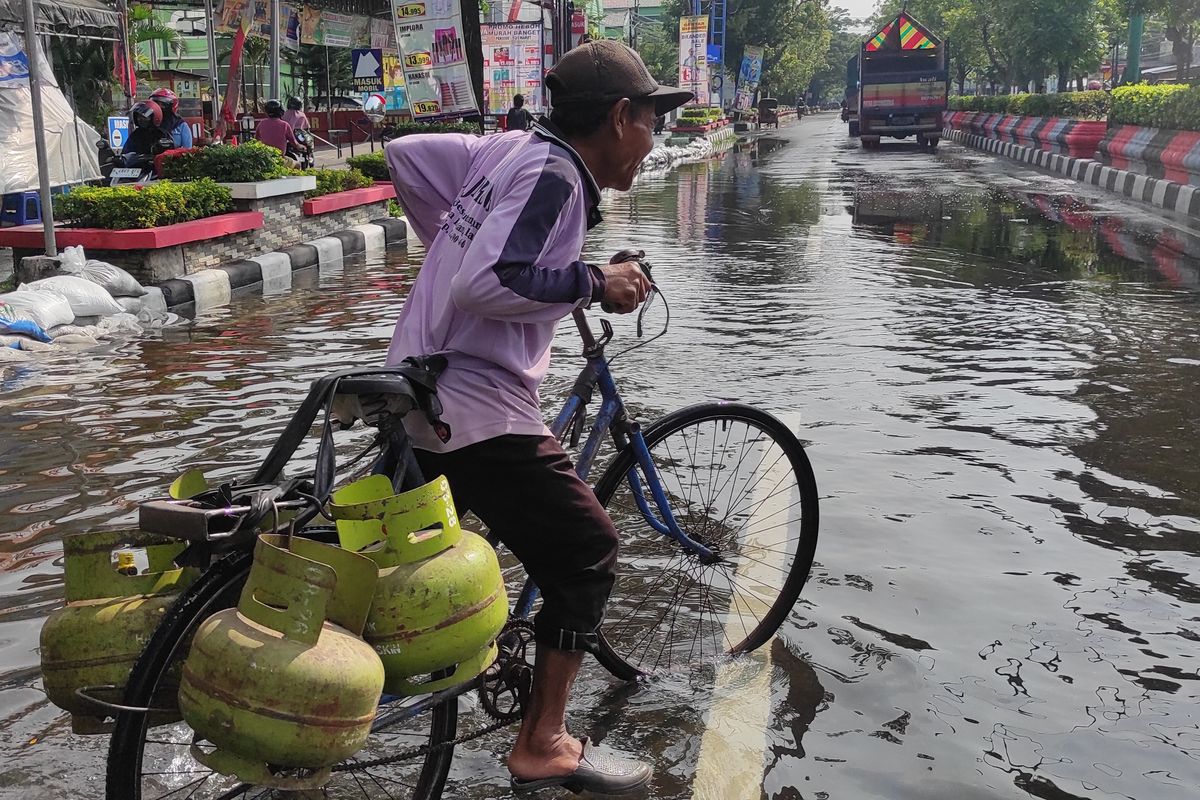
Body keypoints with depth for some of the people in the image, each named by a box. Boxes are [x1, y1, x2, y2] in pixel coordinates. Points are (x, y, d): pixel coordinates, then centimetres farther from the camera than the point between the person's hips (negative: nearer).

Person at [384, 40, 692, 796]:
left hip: (419, 392, 10)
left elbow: (404, 153, 18)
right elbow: (488, 283, -28)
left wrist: (449, 238, 26)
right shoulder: (552, 174, -16)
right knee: (587, 550, 0)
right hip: (478, 408, -10)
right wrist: (595, 282, -18)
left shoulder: (509, 149, 10)